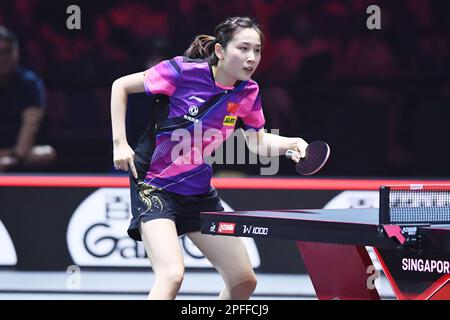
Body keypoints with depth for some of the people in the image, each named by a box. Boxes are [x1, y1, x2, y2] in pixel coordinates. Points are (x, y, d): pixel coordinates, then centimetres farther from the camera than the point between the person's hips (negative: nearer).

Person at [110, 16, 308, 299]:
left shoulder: (248, 92, -3)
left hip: (198, 190, 7)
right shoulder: (184, 70, -19)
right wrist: (120, 142, -14)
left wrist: (292, 143, -6)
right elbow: (121, 86, -8)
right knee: (172, 275, -27)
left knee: (244, 281, 6)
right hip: (155, 187, -7)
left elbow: (258, 142, 14)